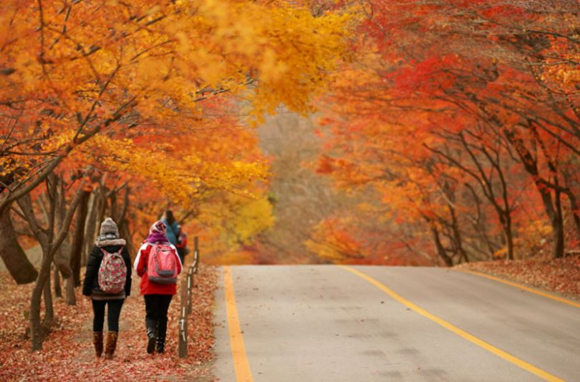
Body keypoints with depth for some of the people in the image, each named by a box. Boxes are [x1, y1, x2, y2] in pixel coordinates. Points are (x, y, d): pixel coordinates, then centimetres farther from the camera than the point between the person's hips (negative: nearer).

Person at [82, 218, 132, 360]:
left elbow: (90, 270, -7)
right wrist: (126, 291, 12)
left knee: (98, 319, 14)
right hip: (118, 293, 1)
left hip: (98, 291, -1)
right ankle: (109, 352, -10)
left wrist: (87, 290, 0)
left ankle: (98, 351, 25)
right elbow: (128, 271, 5)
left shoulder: (97, 248, -8)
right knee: (113, 320, -1)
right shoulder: (123, 248, 0)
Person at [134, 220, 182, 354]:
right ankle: (160, 346, 11)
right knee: (162, 315, 12)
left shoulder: (146, 247, -4)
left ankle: (151, 334, -24)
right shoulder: (171, 248, 1)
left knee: (151, 314, 6)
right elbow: (179, 268, 3)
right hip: (168, 288, 2)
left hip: (150, 287, -2)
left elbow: (138, 268, -4)